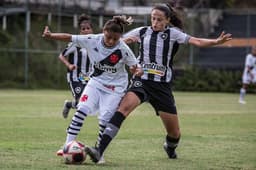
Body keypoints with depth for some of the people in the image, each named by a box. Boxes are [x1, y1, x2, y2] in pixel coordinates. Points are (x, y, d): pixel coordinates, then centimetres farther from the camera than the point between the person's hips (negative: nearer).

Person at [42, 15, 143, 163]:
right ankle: (68, 144, -11)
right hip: (96, 82, 2)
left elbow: (136, 67, -11)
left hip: (115, 87, -2)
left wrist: (138, 71, -35)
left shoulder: (123, 49, -20)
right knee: (82, 109, -16)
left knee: (105, 118, -9)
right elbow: (70, 38, -12)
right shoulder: (93, 40, -16)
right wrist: (51, 36, -25)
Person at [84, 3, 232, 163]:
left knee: (175, 132, 4)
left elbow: (196, 41, -11)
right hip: (141, 81, 0)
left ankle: (170, 148, 44)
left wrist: (216, 42, -27)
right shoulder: (142, 32, 7)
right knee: (124, 107, -29)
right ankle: (99, 151, -37)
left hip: (162, 86, 0)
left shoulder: (173, 34, 2)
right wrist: (126, 40, -12)